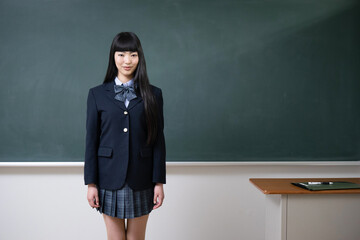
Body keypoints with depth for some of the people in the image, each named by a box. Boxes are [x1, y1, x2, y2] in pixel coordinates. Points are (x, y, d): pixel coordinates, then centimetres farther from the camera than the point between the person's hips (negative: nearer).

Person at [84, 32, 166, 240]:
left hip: (141, 180, 0)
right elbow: (91, 140, 1)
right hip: (110, 179, 0)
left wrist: (159, 182, -3)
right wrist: (91, 183, -3)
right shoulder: (97, 94, 2)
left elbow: (158, 140, 1)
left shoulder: (153, 94, 2)